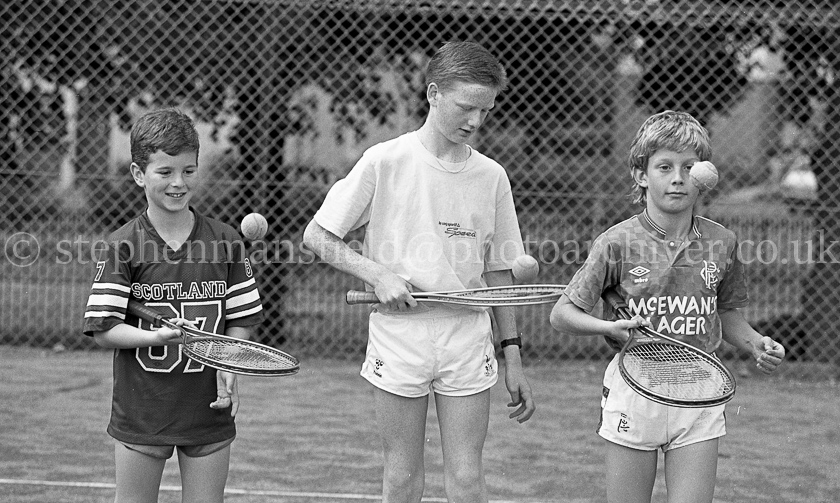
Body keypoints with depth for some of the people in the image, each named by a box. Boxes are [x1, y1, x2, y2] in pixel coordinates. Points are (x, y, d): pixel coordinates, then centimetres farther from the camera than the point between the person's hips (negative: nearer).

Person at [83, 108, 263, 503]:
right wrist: (157, 337, -23)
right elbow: (102, 330, -8)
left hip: (208, 411, 2)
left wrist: (228, 369, -12)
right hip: (140, 411, -2)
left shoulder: (225, 241, 1)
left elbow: (240, 320, 6)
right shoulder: (123, 247, -6)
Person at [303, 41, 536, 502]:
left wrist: (513, 358, 11)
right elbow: (316, 236, 1)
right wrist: (378, 274, -12)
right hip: (399, 338, -2)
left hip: (468, 341, 2)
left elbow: (498, 273, 13)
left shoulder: (491, 177, 6)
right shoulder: (384, 162, -4)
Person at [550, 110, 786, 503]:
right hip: (634, 393, -2)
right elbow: (562, 314, -2)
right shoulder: (618, 243, -6)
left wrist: (754, 343, 0)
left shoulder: (721, 242, 3)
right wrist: (609, 327, -19)